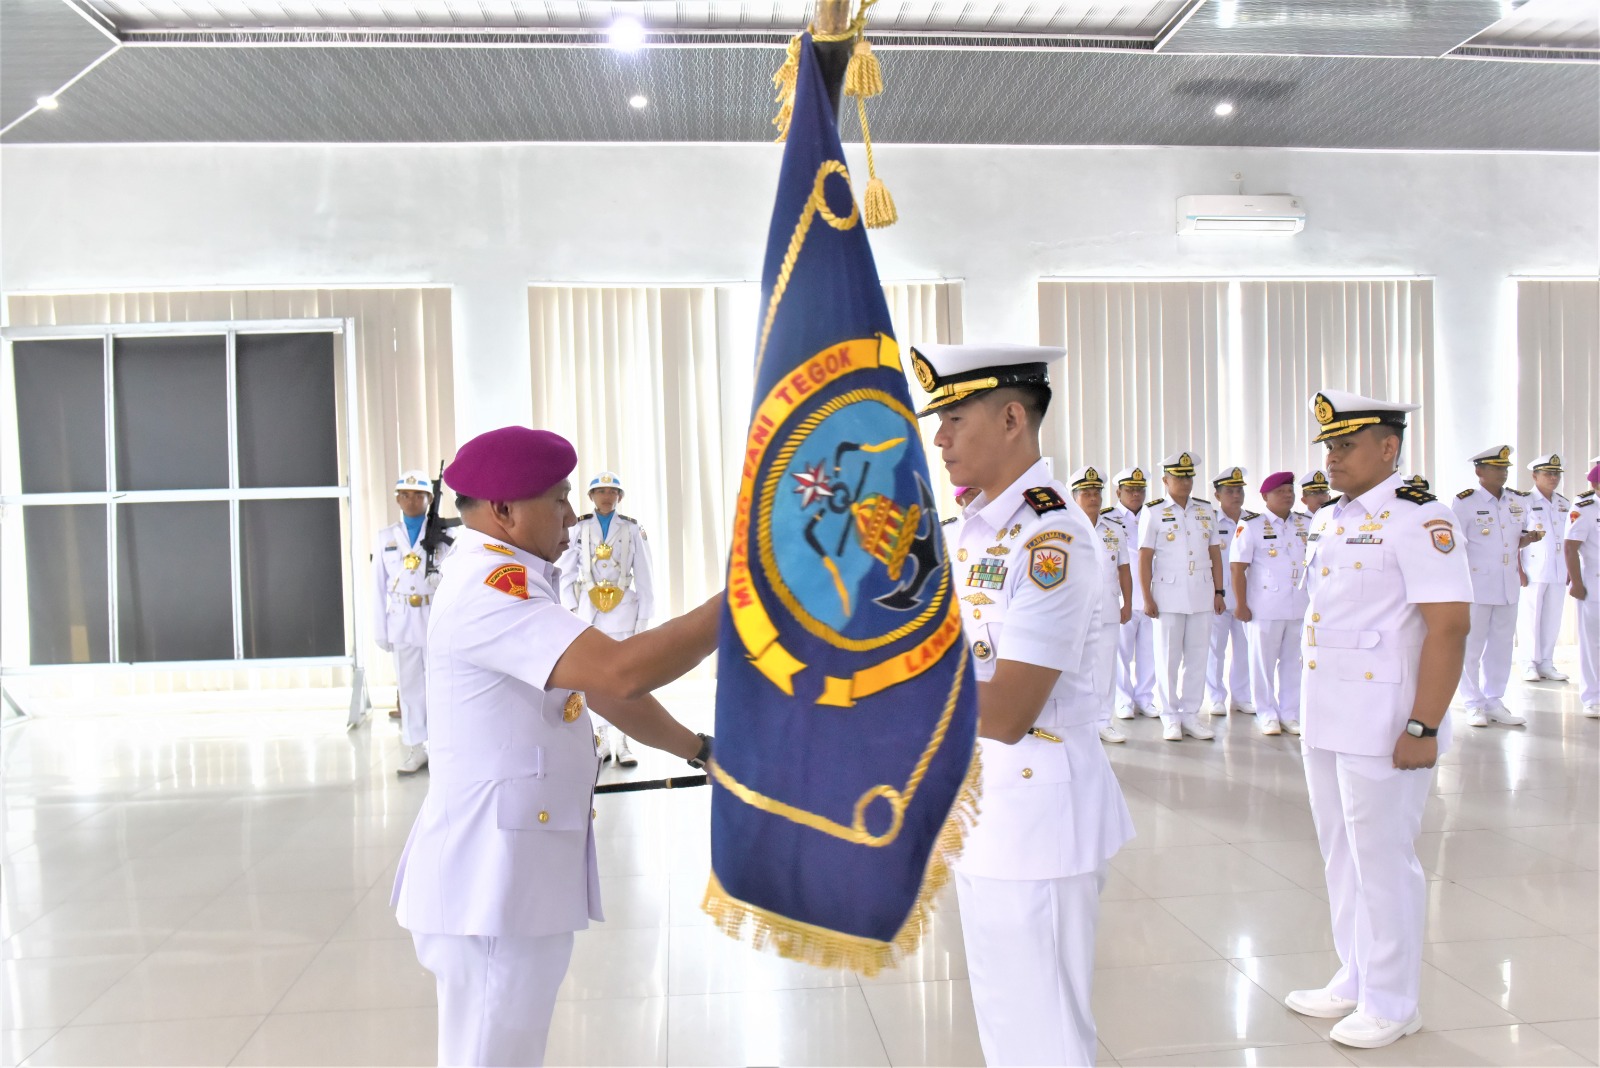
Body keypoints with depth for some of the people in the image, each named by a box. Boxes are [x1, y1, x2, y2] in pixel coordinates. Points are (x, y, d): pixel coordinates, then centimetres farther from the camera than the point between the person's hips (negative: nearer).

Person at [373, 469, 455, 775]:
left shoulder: (444, 536, -1)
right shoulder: (385, 537, 8)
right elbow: (379, 586, 8)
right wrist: (381, 629, 5)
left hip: (437, 620, -3)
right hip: (401, 622, 3)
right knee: (408, 686, 9)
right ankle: (415, 748, 18)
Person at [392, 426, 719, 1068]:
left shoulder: (510, 584, 13)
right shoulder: (486, 588, -22)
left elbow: (602, 691, 16)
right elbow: (622, 671, -33)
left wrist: (699, 749, 12)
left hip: (519, 871, 11)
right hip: (492, 877, -11)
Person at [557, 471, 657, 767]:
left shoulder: (633, 529, 3)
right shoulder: (579, 528, 4)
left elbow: (645, 577, 3)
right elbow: (565, 571, 7)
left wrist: (644, 617, 0)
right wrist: (571, 607, -2)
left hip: (623, 609, -1)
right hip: (588, 609, 1)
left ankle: (621, 743, 1)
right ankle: (603, 740, 9)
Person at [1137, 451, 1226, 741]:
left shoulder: (1206, 510, 11)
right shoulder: (1153, 512, -1)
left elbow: (1215, 553, 12)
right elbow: (1145, 558, -4)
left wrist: (1218, 591, 6)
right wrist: (1147, 598, -9)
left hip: (1202, 594, 4)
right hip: (1168, 595, -3)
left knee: (1197, 657, 6)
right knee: (1168, 658, 3)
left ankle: (1191, 715, 16)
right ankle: (1170, 718, 12)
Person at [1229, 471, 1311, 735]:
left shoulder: (1307, 525, 9)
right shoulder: (1251, 526, -6)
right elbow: (1237, 567, -8)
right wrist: (1240, 604, -11)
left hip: (1300, 607, 4)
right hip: (1264, 607, -4)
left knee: (1293, 661, 10)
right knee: (1264, 661, 5)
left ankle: (1290, 713, 20)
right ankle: (1267, 714, 15)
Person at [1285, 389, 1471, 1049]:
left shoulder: (1418, 518, -14)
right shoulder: (1326, 519, 12)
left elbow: (1449, 626, -19)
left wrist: (1423, 728, -21)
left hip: (1383, 727, -8)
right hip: (1325, 722, 8)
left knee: (1383, 863, 4)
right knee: (1341, 857, 17)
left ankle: (1390, 1004, 20)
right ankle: (1353, 982, 33)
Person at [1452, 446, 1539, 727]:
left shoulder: (1519, 501, 8)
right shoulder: (1464, 502, -8)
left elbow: (1519, 540, 19)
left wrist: (1529, 538, -4)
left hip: (1509, 586, 5)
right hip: (1475, 585, -5)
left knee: (1502, 645, 10)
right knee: (1471, 646, 1)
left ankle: (1494, 701, 20)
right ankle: (1474, 704, 11)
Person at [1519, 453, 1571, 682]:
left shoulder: (1565, 505, 13)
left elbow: (1568, 541, 17)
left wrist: (1570, 571, 11)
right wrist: (1519, 571, -11)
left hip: (1559, 573, 5)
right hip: (1533, 572, -5)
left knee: (1553, 618, 5)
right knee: (1531, 617, -2)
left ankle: (1546, 663, 13)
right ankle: (1530, 664, 6)